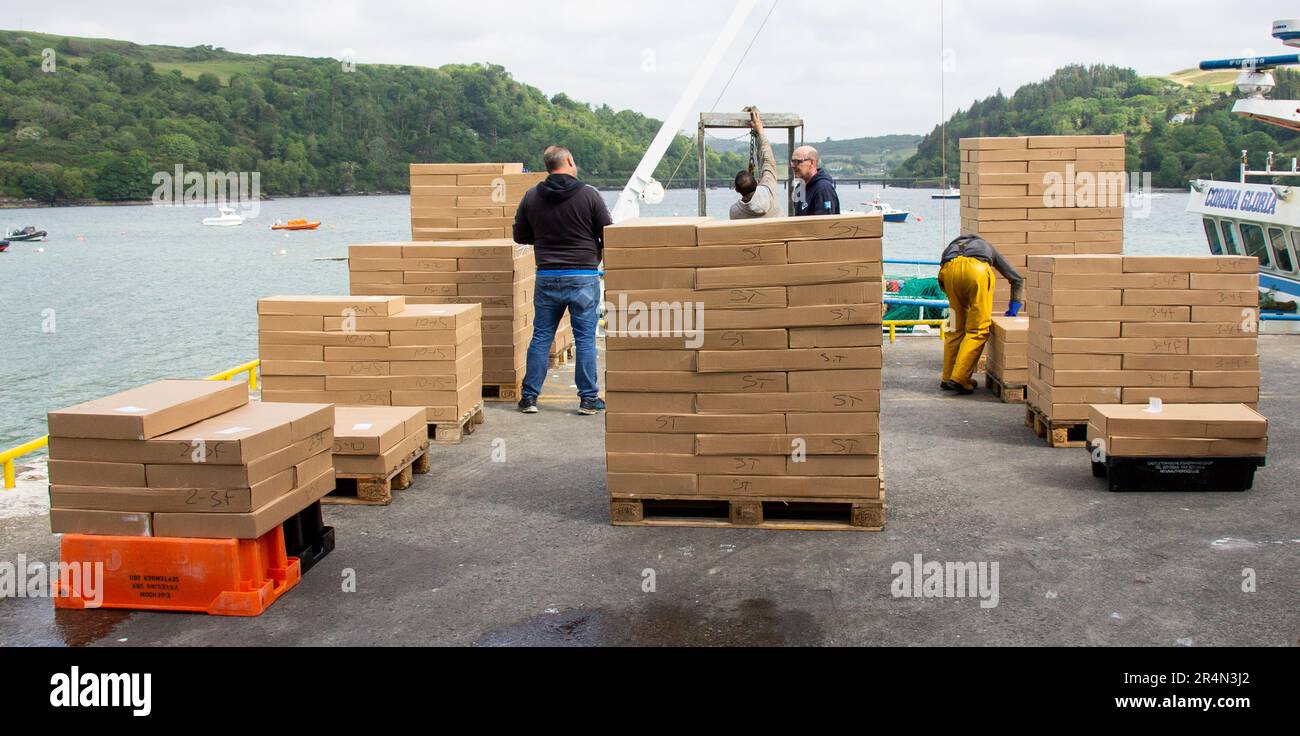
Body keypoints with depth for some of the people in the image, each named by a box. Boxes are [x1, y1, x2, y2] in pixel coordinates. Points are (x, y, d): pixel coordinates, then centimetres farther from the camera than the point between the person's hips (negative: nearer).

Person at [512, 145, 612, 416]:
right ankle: (589, 399, 8)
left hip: (547, 278, 3)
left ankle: (529, 397, 14)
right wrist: (596, 252, 17)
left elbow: (520, 236, 12)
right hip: (584, 277, -3)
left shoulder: (531, 197, 2)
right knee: (586, 339, 4)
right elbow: (608, 235, -2)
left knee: (541, 338, 10)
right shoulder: (589, 195, -7)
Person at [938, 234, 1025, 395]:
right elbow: (1017, 279, 43)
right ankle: (959, 379, -7)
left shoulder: (953, 245, 44)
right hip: (977, 269, -2)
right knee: (977, 330, 3)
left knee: (956, 328, 17)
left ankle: (947, 379, 17)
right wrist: (1014, 307, 51)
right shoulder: (988, 248, 42)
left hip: (949, 269, 3)